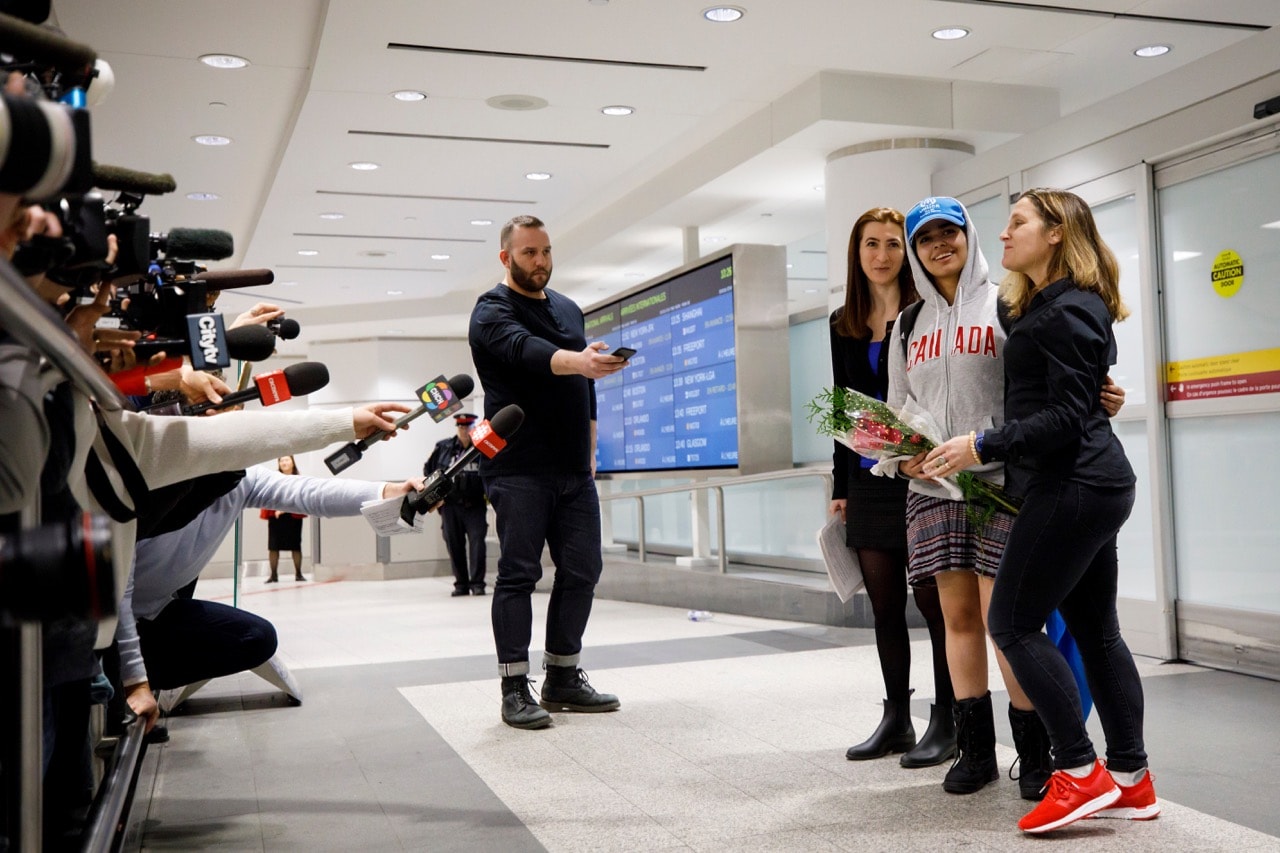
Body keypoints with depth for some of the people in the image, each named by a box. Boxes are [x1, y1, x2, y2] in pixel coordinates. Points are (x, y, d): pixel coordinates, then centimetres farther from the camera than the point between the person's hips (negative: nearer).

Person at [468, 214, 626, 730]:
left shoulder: (568, 309, 19)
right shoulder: (493, 310, -4)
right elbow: (525, 350, -26)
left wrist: (590, 448, 16)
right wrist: (577, 360, -44)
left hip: (574, 470, 7)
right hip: (519, 470, -7)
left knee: (582, 571, 6)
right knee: (519, 574, -5)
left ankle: (563, 679, 18)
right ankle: (515, 690, 2)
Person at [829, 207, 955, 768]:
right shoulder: (843, 324, 13)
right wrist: (840, 486, 14)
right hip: (868, 480, 6)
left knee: (932, 599, -1)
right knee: (884, 603, 10)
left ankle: (946, 721, 10)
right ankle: (896, 718, 20)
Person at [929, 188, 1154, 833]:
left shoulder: (1067, 311, -13)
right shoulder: (1045, 306, 19)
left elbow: (1065, 416, -19)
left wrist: (984, 446, -18)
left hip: (1072, 487, -11)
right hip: (1091, 486, 11)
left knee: (1013, 621, -7)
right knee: (1094, 628, 11)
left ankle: (1080, 773, -2)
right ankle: (1130, 780, 17)